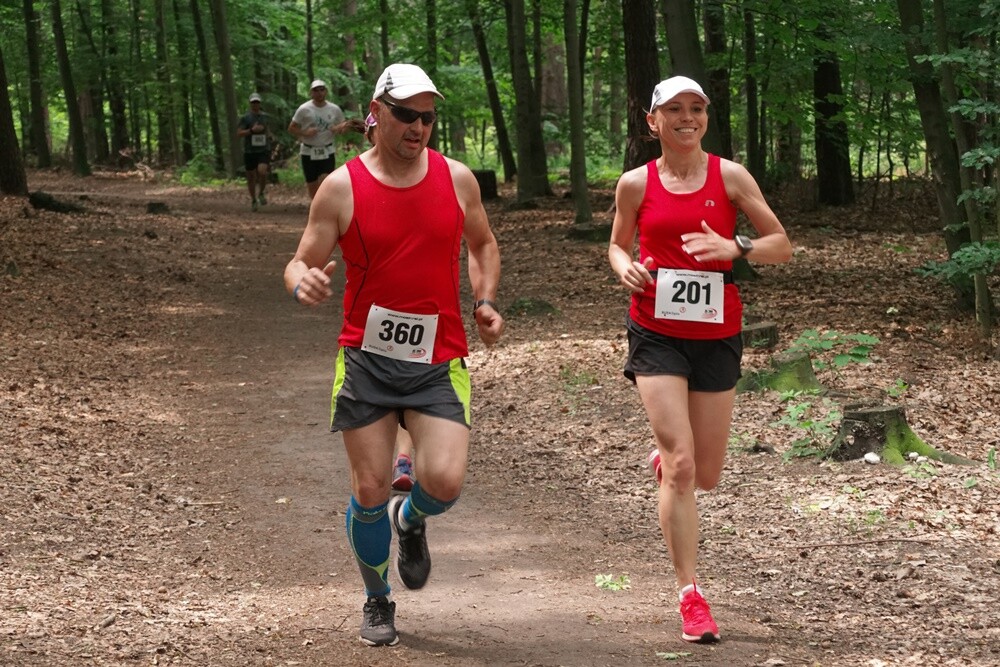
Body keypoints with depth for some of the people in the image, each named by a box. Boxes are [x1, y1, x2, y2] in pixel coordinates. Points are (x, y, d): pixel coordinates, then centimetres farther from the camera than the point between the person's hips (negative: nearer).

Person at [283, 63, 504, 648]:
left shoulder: (457, 179, 3)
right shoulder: (342, 188, -4)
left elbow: (483, 244, 21)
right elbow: (302, 264, -1)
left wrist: (485, 301, 4)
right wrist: (304, 283, -26)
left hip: (439, 362, 1)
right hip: (367, 358, -1)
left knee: (445, 482, -15)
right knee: (369, 490, 0)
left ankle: (410, 521, 23)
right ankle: (378, 601, 25)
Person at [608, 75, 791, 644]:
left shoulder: (729, 176, -1)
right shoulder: (636, 184, 1)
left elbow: (782, 245, 0)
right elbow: (618, 244, 17)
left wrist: (734, 248, -19)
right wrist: (624, 266, -6)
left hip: (718, 336, 1)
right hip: (657, 334, -1)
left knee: (706, 475, 8)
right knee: (681, 464, -12)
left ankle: (665, 461, 46)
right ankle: (691, 596, -5)